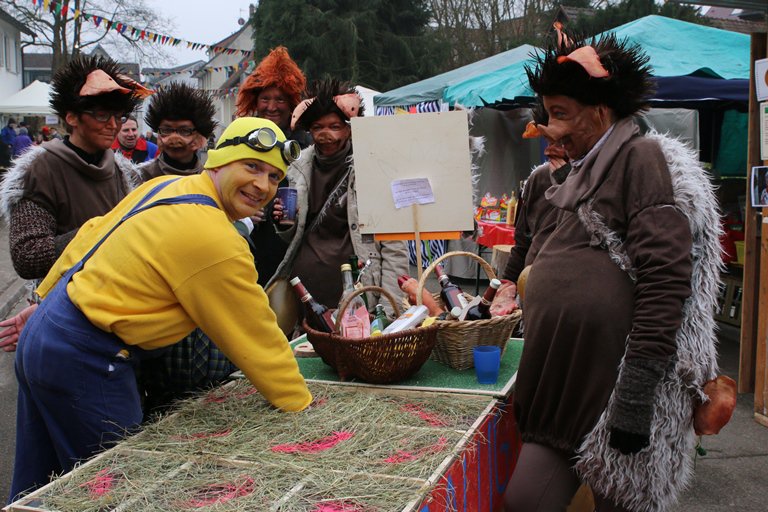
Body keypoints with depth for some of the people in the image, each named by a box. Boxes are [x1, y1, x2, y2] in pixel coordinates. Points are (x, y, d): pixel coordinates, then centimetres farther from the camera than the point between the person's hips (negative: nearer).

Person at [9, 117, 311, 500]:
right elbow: (258, 339, -15)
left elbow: (90, 235, 15)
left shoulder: (165, 186, 5)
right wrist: (303, 408, -4)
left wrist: (49, 298, 27)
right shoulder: (215, 242, -21)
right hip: (85, 364, -10)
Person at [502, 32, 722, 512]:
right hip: (564, 383, 8)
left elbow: (664, 282, -19)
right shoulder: (589, 170, 17)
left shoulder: (643, 158, -10)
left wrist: (636, 394, -21)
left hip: (611, 384, -8)